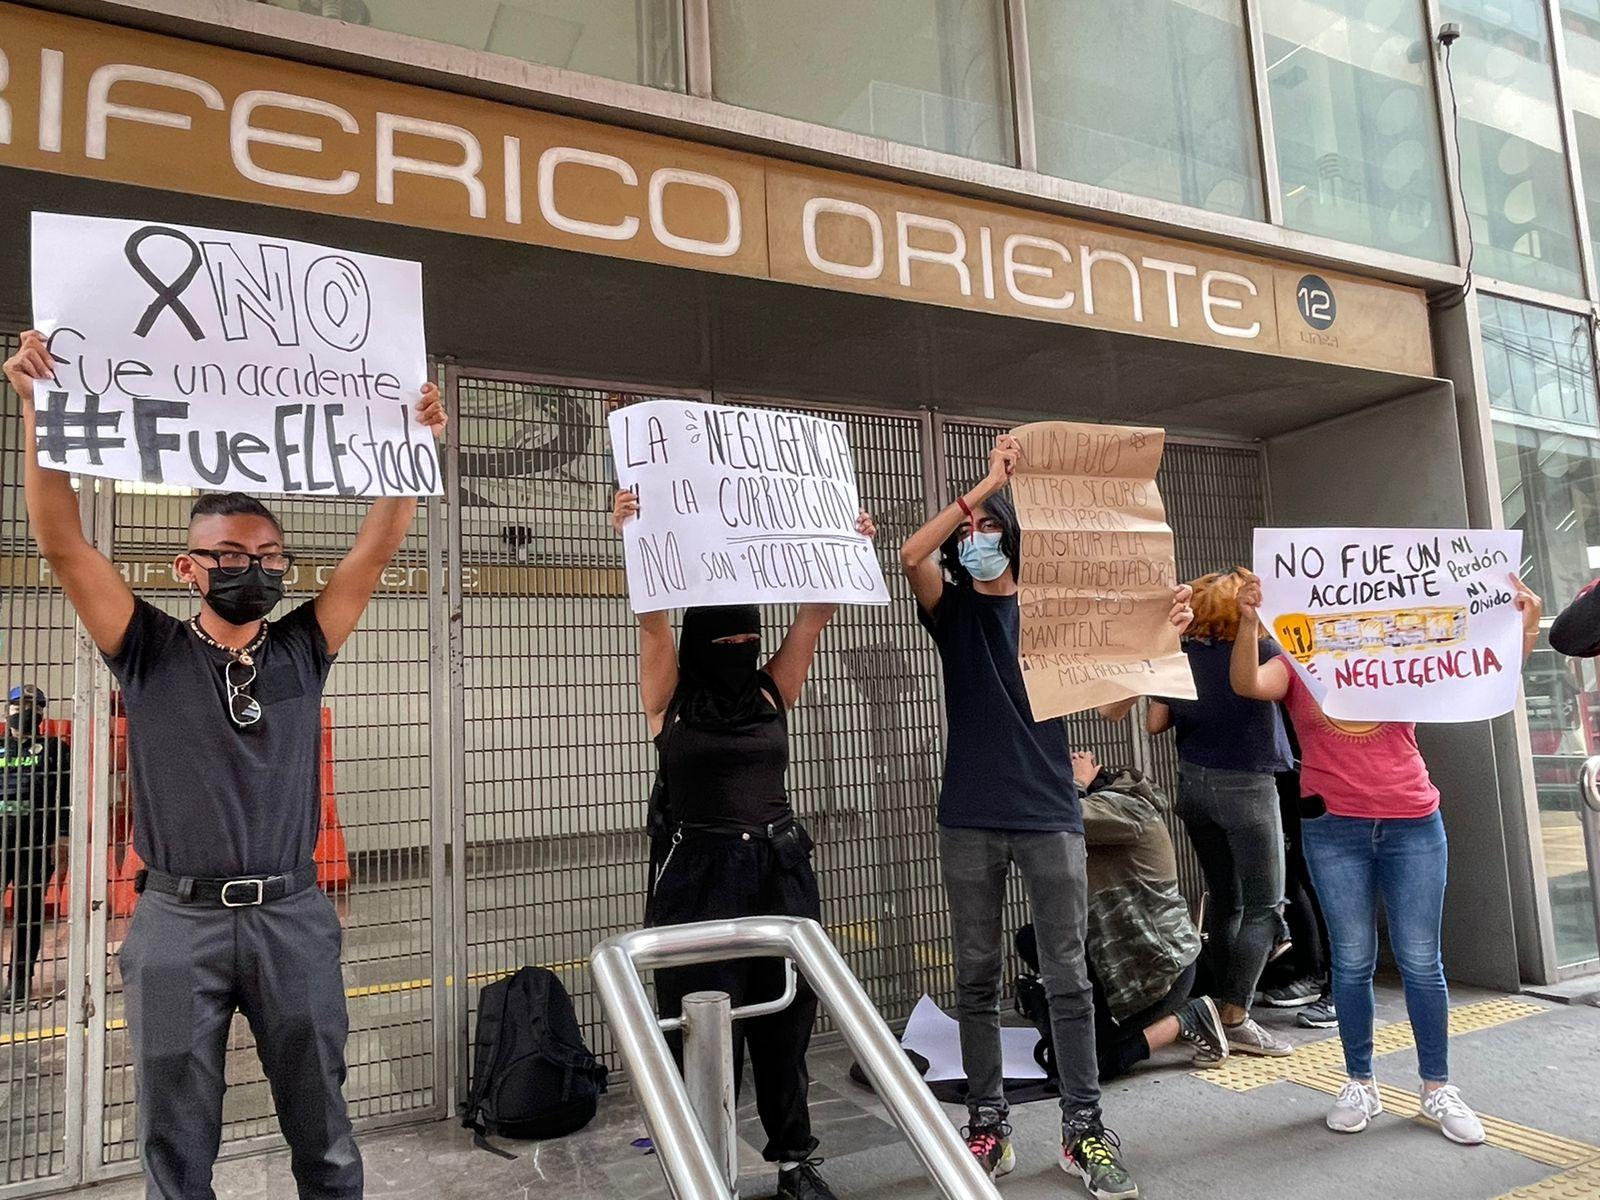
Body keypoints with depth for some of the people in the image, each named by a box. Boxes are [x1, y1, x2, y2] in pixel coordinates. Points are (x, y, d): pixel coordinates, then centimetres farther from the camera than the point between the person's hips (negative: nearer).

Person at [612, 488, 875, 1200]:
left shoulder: (773, 693, 6)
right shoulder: (671, 698, -2)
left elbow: (816, 614, 0)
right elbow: (653, 616, -16)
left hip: (781, 871, 4)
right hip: (698, 875, -3)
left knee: (785, 1024, 13)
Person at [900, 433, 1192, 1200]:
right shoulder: (953, 609, 7)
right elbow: (911, 555, -14)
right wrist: (987, 482, -16)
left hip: (1049, 814, 0)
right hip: (970, 818, 0)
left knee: (1067, 978, 3)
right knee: (977, 977, 7)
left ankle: (1083, 1130, 15)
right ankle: (987, 1125, 19)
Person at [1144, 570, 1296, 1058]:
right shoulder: (1261, 651, -14)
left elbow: (1155, 722, 0)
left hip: (1194, 782, 5)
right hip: (1246, 788, -5)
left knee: (1223, 899, 17)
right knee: (1264, 906, 4)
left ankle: (1220, 1007, 25)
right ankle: (1236, 1017, 1)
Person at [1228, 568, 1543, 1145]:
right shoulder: (1297, 663, 3)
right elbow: (1247, 684, -15)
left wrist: (1522, 629, -11)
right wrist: (1249, 622, -30)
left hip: (1413, 825, 1)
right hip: (1334, 830, -1)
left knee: (1421, 961, 5)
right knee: (1352, 960, 6)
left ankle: (1437, 1087, 20)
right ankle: (1360, 1084, 18)